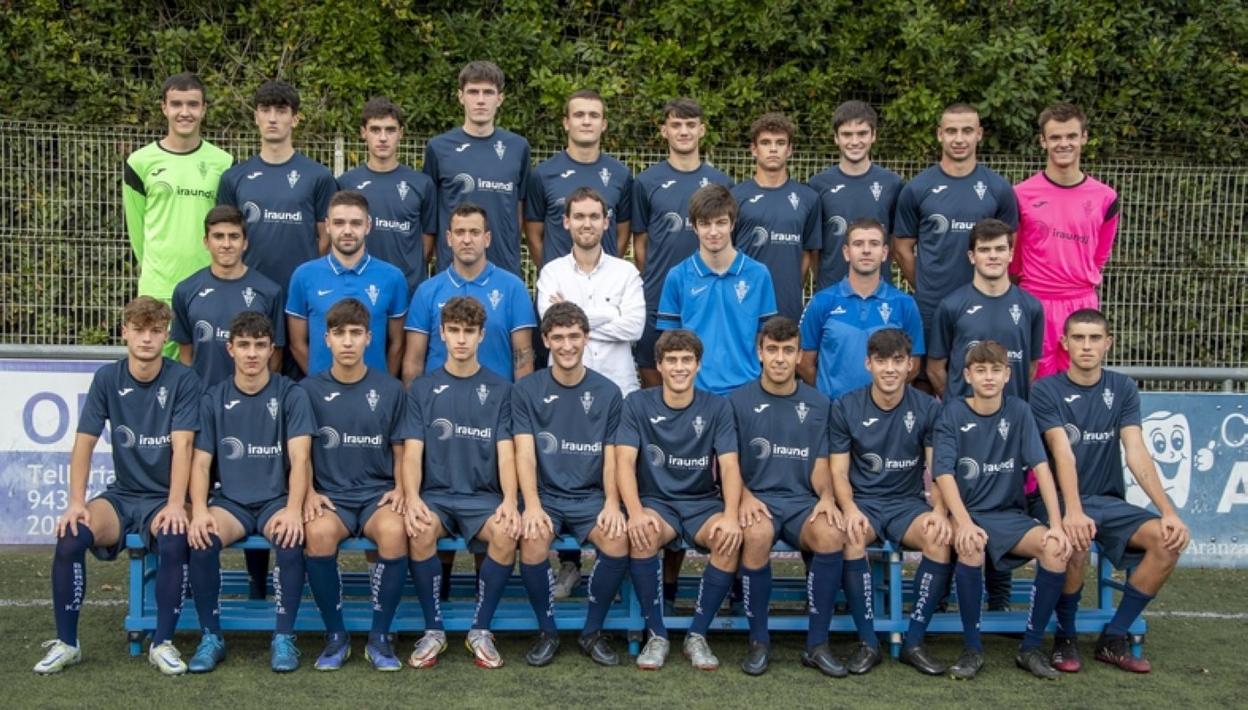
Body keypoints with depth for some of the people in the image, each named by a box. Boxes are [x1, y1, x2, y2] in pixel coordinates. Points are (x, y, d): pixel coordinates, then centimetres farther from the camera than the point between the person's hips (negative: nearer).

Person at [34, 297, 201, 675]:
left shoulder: (183, 380, -7)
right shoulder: (107, 378, 1)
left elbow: (181, 446, -15)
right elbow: (84, 443, -2)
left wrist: (175, 505, -27)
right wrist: (77, 502, -15)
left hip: (164, 498, -3)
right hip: (122, 494, 3)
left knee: (174, 542, -34)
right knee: (71, 536, -25)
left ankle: (163, 644, -15)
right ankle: (65, 643, -7)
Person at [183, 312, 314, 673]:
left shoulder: (291, 395, 1)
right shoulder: (213, 399, 7)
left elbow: (300, 459, -9)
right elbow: (201, 462, 2)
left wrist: (293, 510, -26)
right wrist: (199, 510, -18)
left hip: (277, 498, -1)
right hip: (230, 500, 2)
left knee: (291, 540, -34)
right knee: (202, 540, -30)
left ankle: (284, 637, -18)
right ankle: (211, 636, -12)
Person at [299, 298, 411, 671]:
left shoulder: (389, 389, 8)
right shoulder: (310, 390, 7)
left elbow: (400, 450, 12)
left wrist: (399, 488, -6)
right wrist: (309, 493, -9)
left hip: (378, 494, 0)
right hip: (330, 496, 0)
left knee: (394, 532, -34)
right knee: (318, 533, -35)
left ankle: (380, 636, -15)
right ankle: (335, 634, -14)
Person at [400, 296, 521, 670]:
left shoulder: (499, 389, 8)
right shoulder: (422, 389, 9)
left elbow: (506, 453, 0)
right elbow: (412, 452, 0)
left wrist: (509, 500, -20)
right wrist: (412, 497, -21)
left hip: (484, 496, 0)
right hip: (435, 495, 0)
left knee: (506, 533, -33)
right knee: (420, 532, -34)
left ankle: (481, 631, -13)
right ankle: (433, 630, -13)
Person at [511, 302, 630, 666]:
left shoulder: (607, 393, 7)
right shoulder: (526, 390, 3)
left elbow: (610, 457, 5)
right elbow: (525, 454, -6)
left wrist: (611, 503, -14)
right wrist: (532, 505, -22)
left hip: (591, 496, 1)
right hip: (545, 494, -1)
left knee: (618, 540, -28)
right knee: (532, 543, -32)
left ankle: (592, 632, -4)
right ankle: (547, 632, -6)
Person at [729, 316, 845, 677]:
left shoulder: (817, 404, 13)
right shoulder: (739, 401, 6)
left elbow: (820, 467, 11)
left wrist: (826, 497, -11)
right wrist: (744, 496, -16)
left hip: (801, 500, 2)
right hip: (757, 498, -2)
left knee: (831, 535, -32)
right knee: (757, 534, -37)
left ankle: (817, 644, -17)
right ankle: (759, 641, -18)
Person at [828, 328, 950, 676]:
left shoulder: (928, 408, 1)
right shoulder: (846, 408, -1)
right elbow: (839, 471, -2)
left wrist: (940, 511, -21)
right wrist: (850, 510, -23)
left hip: (907, 502, 1)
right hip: (862, 501, -1)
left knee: (941, 538, -31)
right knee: (852, 538, -35)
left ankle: (915, 642, -16)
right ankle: (868, 642, -21)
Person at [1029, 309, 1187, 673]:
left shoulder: (1122, 390, 5)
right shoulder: (1047, 390, -6)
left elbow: (1136, 453, -7)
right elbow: (1063, 452, -20)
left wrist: (1168, 511, -20)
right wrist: (1073, 511, -36)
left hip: (1108, 500, 4)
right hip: (1059, 499, -4)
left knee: (1169, 540, -21)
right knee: (1077, 542, -36)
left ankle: (1113, 639, -8)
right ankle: (1065, 636, -9)